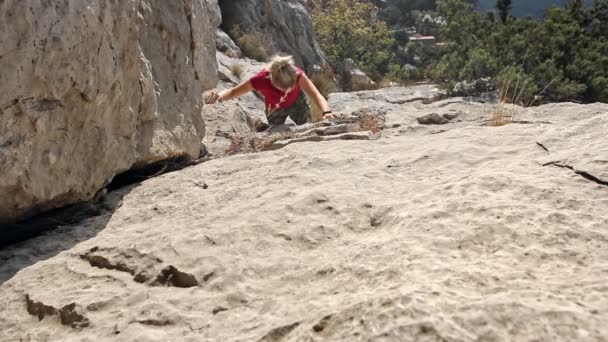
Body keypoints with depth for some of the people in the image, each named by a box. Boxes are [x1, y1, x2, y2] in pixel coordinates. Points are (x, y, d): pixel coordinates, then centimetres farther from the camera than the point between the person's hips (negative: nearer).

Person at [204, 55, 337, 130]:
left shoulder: (296, 73, -39)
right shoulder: (260, 80, -40)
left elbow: (315, 94, -47)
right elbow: (233, 91, -28)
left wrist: (326, 112, -67)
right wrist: (219, 95, -50)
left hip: (297, 102, 1)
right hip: (275, 110, -1)